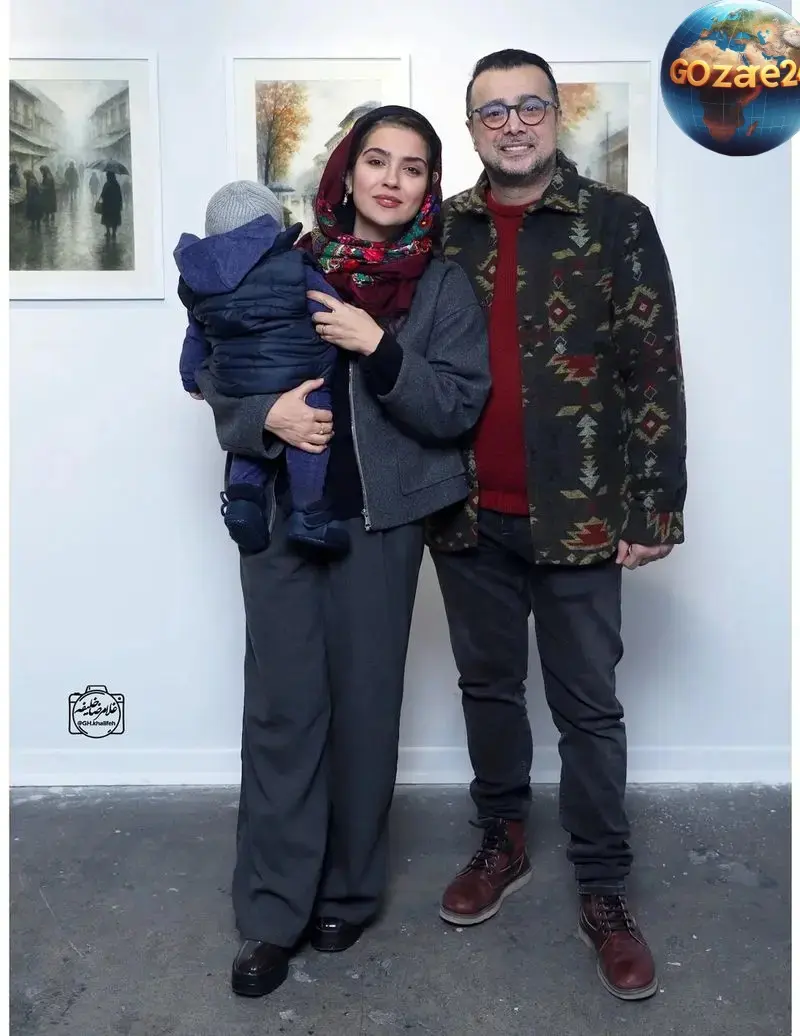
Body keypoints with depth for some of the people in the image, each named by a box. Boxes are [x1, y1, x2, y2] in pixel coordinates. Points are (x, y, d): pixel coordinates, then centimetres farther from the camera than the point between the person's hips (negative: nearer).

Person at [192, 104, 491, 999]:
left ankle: (348, 893, 26)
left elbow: (458, 409, -4)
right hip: (278, 514, 1)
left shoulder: (442, 286, 3)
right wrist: (265, 416, -11)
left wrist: (378, 347, -16)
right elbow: (215, 377, 9)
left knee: (363, 707, 6)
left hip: (380, 522, -1)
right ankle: (271, 912, 15)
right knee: (281, 708, 1)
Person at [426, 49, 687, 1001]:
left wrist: (655, 505, -9)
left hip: (578, 513, -3)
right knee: (487, 687, 16)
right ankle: (501, 843, 36)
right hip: (469, 515, 3)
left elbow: (654, 371, -4)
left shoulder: (617, 223, -2)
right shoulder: (440, 231, 7)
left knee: (587, 706, 6)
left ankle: (603, 892, 21)